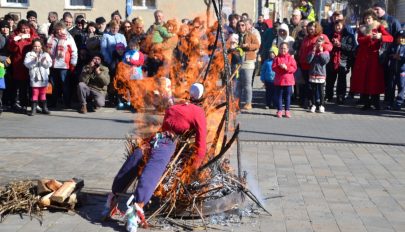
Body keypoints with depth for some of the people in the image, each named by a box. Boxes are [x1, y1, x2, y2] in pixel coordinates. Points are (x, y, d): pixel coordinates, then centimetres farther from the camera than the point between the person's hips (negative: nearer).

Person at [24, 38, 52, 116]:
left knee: (43, 92, 9)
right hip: (34, 76, -2)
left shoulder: (45, 54, 9)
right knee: (35, 92, -1)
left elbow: (49, 64, -2)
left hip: (43, 76, 2)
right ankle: (33, 109, 2)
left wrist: (44, 61, -20)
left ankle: (44, 108, 15)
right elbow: (27, 64, -10)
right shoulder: (29, 54, 4)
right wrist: (34, 61, -23)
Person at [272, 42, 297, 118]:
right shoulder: (277, 58, 2)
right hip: (278, 80, 0)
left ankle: (287, 110, 14)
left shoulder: (290, 58, 2)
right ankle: (279, 110, 12)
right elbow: (273, 68, -5)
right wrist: (279, 67, -22)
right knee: (279, 96, 5)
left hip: (288, 80, 0)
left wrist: (286, 67, -20)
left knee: (288, 96, 7)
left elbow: (294, 68, -6)